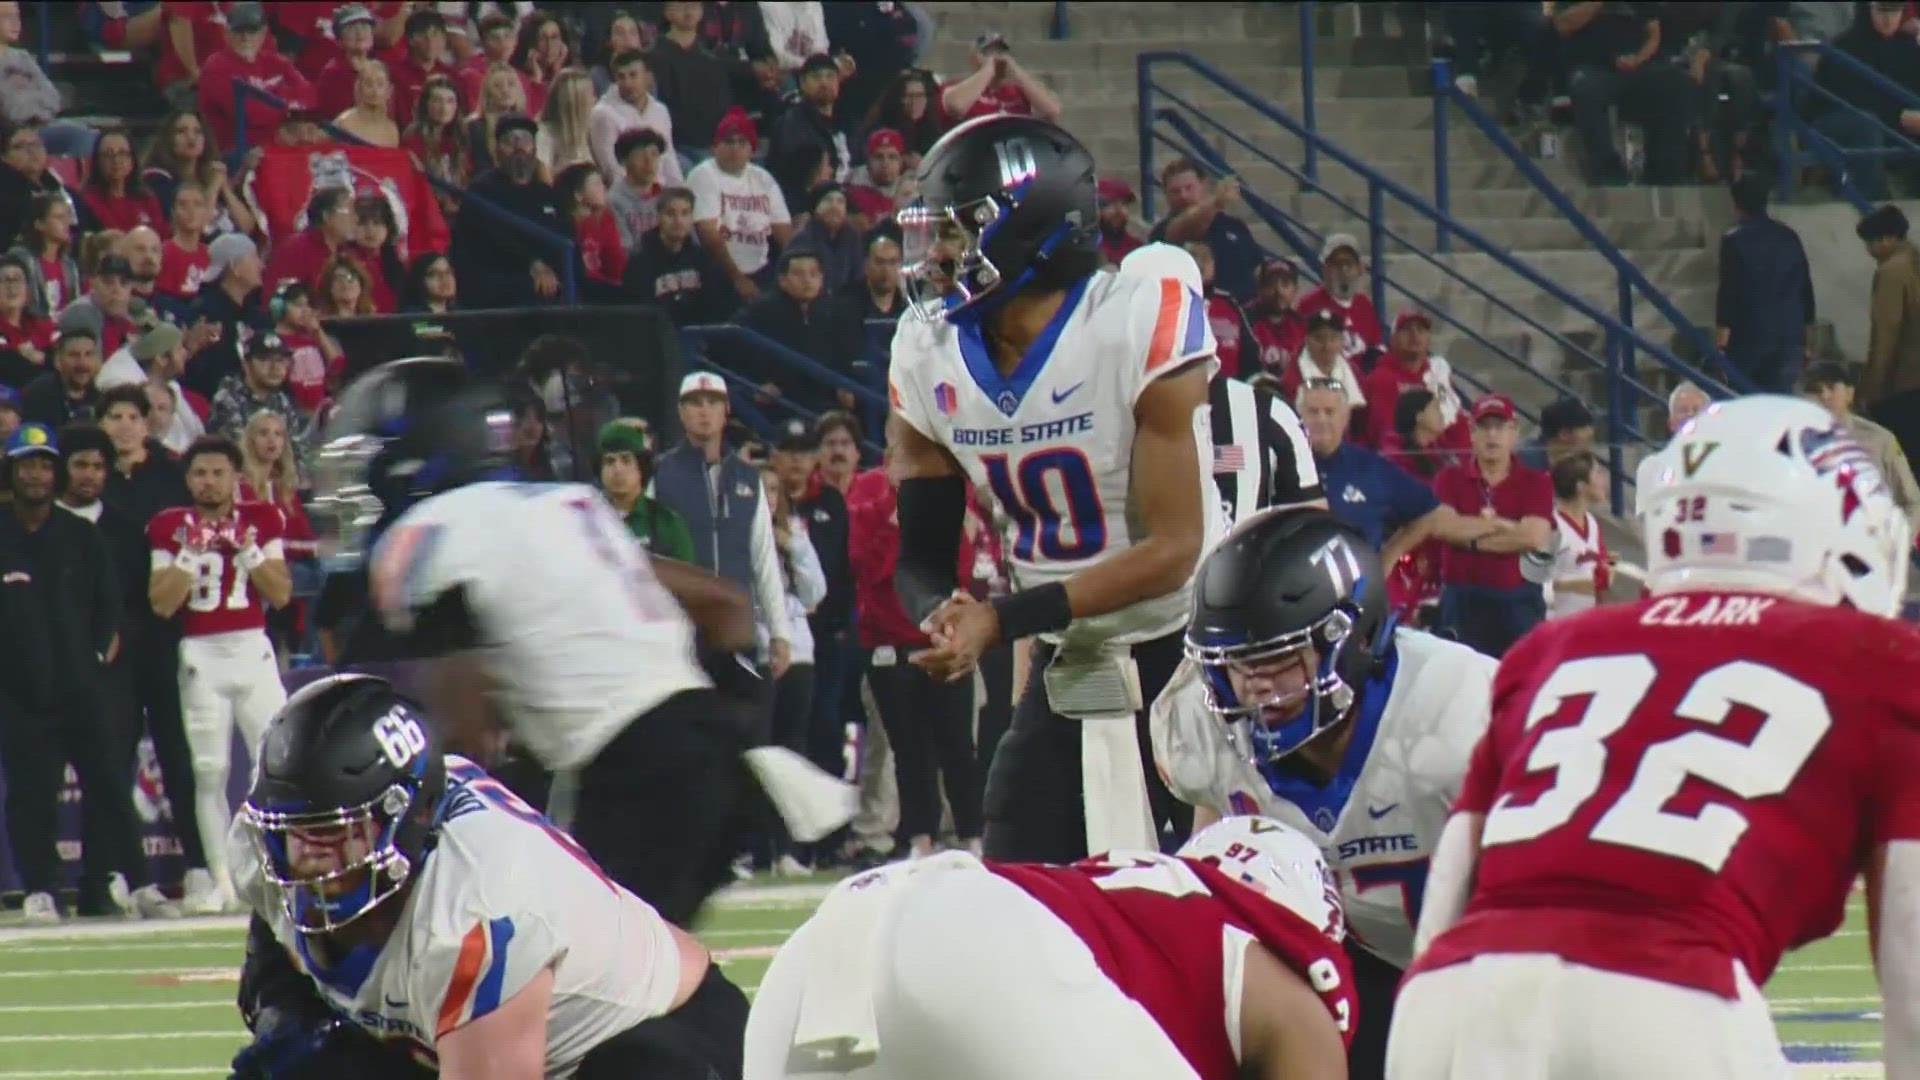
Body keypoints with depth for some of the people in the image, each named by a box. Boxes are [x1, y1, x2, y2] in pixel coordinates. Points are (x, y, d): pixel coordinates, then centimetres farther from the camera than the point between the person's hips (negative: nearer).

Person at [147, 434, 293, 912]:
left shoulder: (261, 521, 6)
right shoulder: (169, 528, 4)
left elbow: (281, 594, -1)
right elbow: (162, 603, -4)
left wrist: (246, 547, -11)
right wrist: (191, 550, -12)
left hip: (253, 652, 0)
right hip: (200, 658, 0)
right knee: (208, 772, -1)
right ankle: (218, 880, 3)